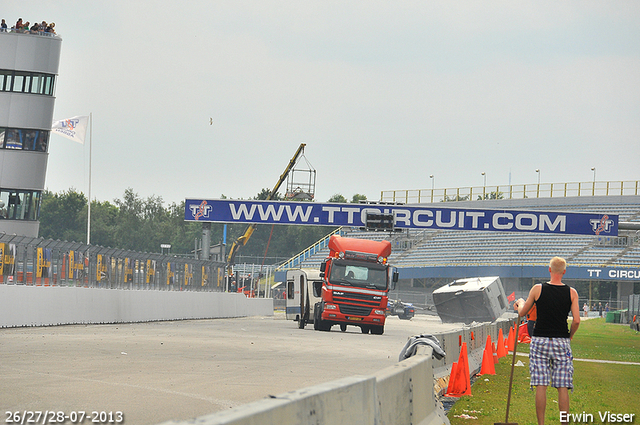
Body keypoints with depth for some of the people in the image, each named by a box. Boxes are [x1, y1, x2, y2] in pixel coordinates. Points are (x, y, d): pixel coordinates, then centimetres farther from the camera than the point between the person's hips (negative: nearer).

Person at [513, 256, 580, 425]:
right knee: (563, 387, 2)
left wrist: (520, 303, 31)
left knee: (541, 386, -1)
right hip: (562, 342, 1)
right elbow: (576, 320, -6)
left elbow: (522, 312, 8)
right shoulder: (571, 293, -1)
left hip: (540, 341, 0)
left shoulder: (537, 289, -3)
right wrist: (570, 335, 13)